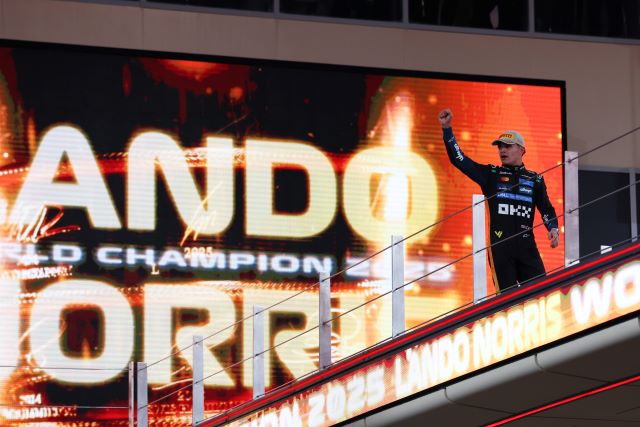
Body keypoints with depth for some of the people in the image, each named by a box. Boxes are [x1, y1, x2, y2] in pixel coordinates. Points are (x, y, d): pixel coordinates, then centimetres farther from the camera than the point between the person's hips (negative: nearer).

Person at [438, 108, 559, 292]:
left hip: (527, 244, 1)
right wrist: (446, 128, -3)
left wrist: (553, 229, -7)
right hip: (499, 244, -1)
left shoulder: (535, 179, 13)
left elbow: (546, 208, 13)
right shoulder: (491, 175, 9)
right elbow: (459, 159, 4)